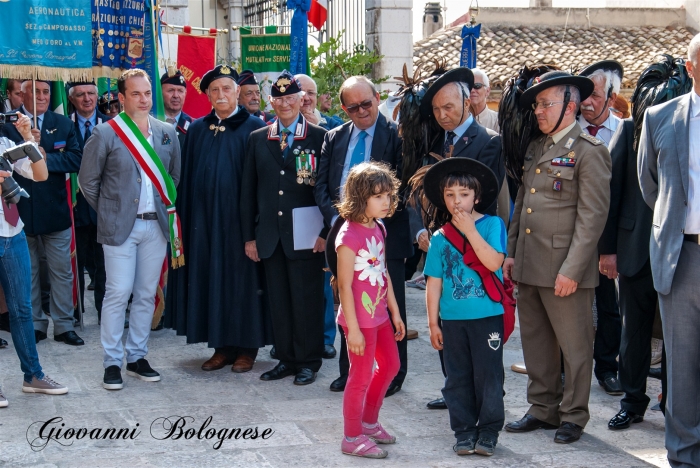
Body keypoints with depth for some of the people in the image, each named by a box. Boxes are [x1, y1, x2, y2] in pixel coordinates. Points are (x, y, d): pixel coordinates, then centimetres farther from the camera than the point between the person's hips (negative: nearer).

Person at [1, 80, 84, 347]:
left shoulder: (63, 124, 3)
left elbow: (76, 159, -8)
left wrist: (47, 158, -19)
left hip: (55, 212, 1)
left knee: (62, 272, 6)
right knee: (27, 273, 11)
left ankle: (64, 326, 15)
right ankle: (35, 325, 23)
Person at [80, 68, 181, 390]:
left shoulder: (167, 133, 7)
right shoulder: (105, 134, -5)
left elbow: (174, 177, 17)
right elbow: (88, 181, 1)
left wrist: (166, 209, 11)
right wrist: (108, 213, 3)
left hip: (156, 225, 4)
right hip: (120, 227, -4)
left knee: (146, 294, 9)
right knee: (118, 294, -4)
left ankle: (137, 358, 20)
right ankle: (112, 363, 5)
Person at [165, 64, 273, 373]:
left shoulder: (254, 127, -2)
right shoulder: (197, 130, 10)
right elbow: (187, 177, 10)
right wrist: (184, 216, 2)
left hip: (239, 218, -4)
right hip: (205, 219, 4)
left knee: (242, 278, 1)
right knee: (211, 278, 6)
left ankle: (247, 346, 12)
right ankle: (222, 346, 15)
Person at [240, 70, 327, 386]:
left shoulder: (319, 137, -1)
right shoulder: (258, 140, 10)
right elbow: (248, 190, 10)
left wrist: (326, 232, -9)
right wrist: (249, 235, 6)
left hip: (305, 234, -4)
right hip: (270, 235, 4)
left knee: (306, 299, 3)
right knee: (277, 300, 9)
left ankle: (308, 362, 15)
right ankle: (286, 359, 20)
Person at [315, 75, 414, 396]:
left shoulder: (396, 135, -4)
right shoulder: (334, 138, 11)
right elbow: (321, 185, 8)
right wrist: (335, 218, -8)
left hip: (385, 234, -4)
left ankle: (393, 375, 16)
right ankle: (349, 371, 25)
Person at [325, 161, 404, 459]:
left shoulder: (378, 228, 5)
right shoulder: (349, 235, -21)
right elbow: (344, 285, -21)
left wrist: (395, 312, 15)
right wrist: (353, 328, -21)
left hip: (380, 314, 9)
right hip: (360, 317, -9)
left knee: (390, 366, 21)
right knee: (361, 376, 2)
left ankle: (369, 422, 38)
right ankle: (352, 438, 17)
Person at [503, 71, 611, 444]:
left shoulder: (589, 151, -9)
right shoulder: (536, 148, 15)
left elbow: (592, 216, -14)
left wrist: (572, 270, -17)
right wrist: (510, 253, 13)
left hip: (564, 269, -7)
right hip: (529, 266, 8)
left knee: (574, 346, 3)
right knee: (535, 343, 14)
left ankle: (573, 416, 16)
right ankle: (543, 409, 26)